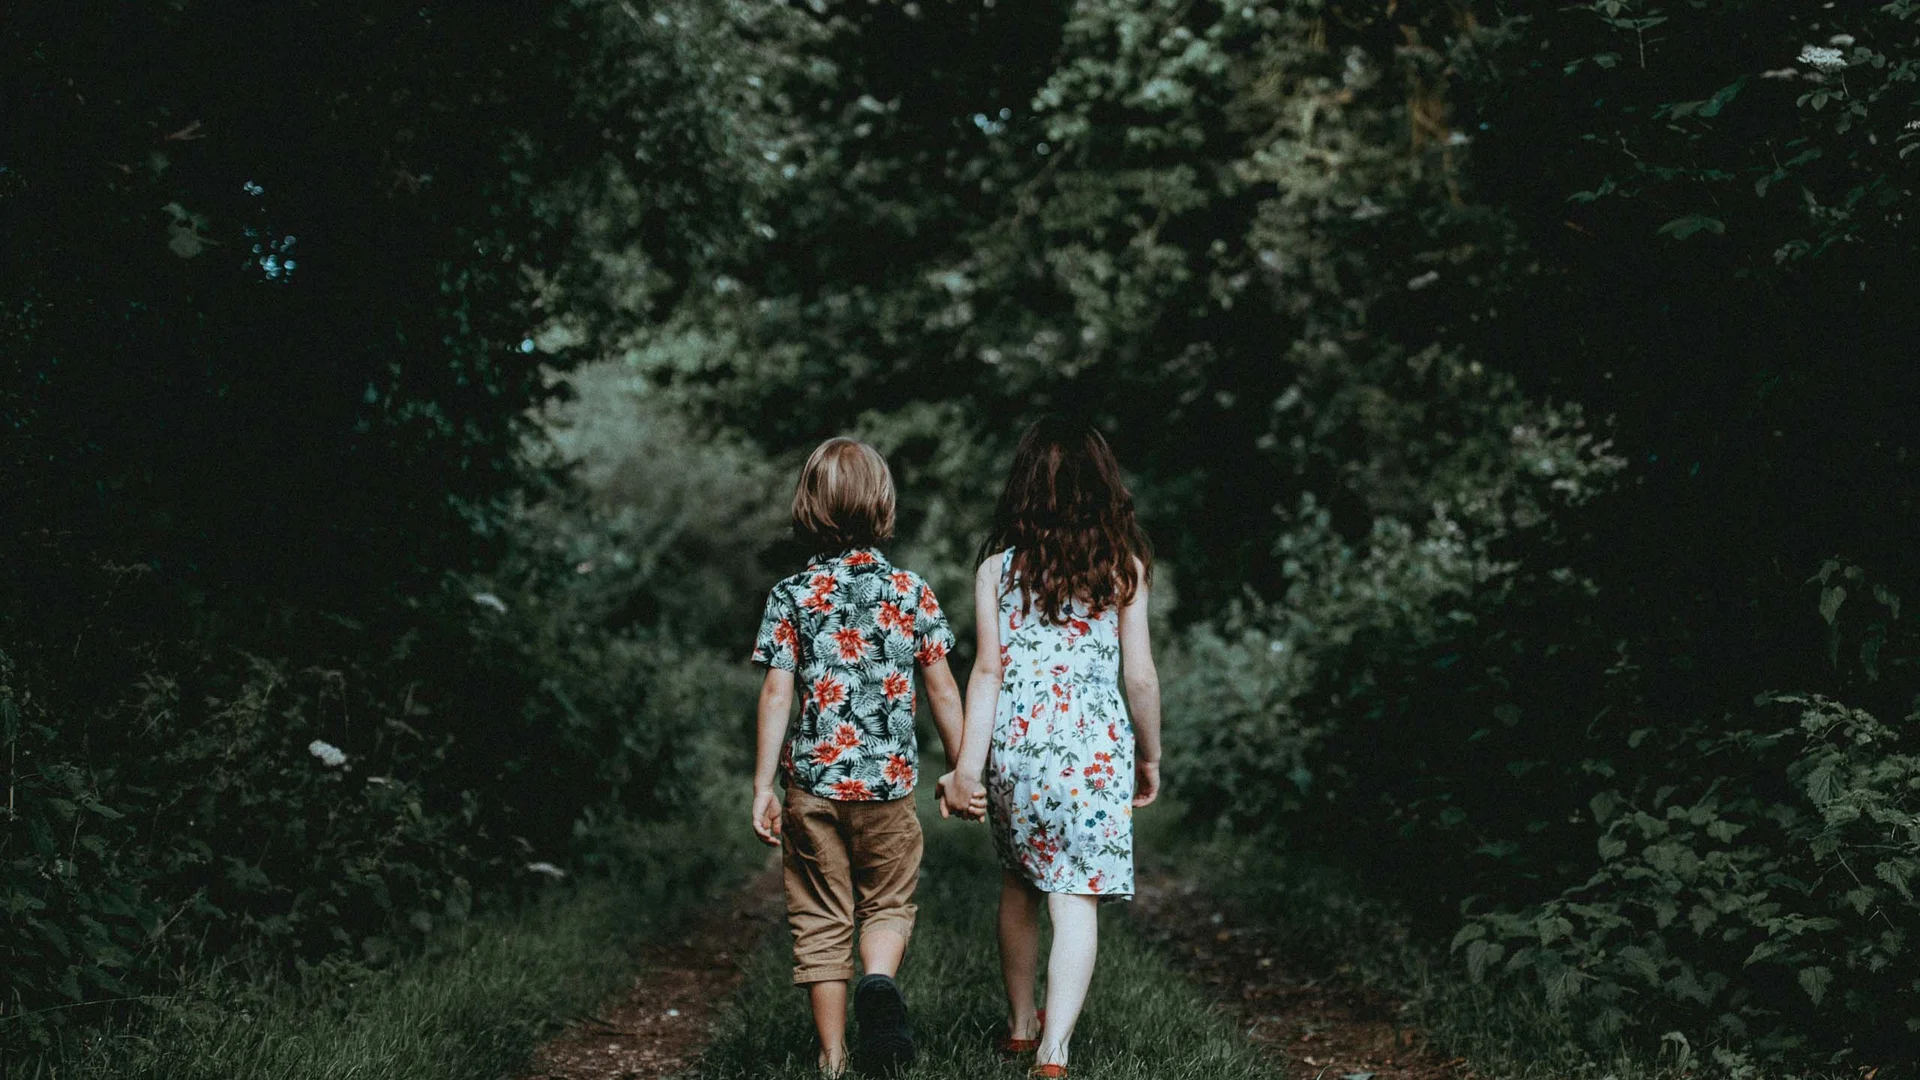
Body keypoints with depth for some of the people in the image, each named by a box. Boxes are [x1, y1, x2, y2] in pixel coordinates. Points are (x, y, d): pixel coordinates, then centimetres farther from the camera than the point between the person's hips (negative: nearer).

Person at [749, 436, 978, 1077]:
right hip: (888, 782, 0)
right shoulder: (912, 591, 0)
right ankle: (879, 982, -15)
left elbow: (776, 695, -6)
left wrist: (762, 788, -1)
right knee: (889, 904, 15)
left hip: (813, 779, 0)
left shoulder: (792, 596, -2)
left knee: (821, 921, 9)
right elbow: (944, 693, 2)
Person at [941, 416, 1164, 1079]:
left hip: (1015, 744, 2)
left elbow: (988, 671, -4)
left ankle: (1021, 1025, 35)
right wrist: (1150, 758, 12)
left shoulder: (999, 565, 0)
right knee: (1077, 900, -2)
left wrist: (969, 763, -3)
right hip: (1094, 747, -2)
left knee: (1018, 885, 21)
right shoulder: (1124, 566, -1)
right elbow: (1140, 676, -1)